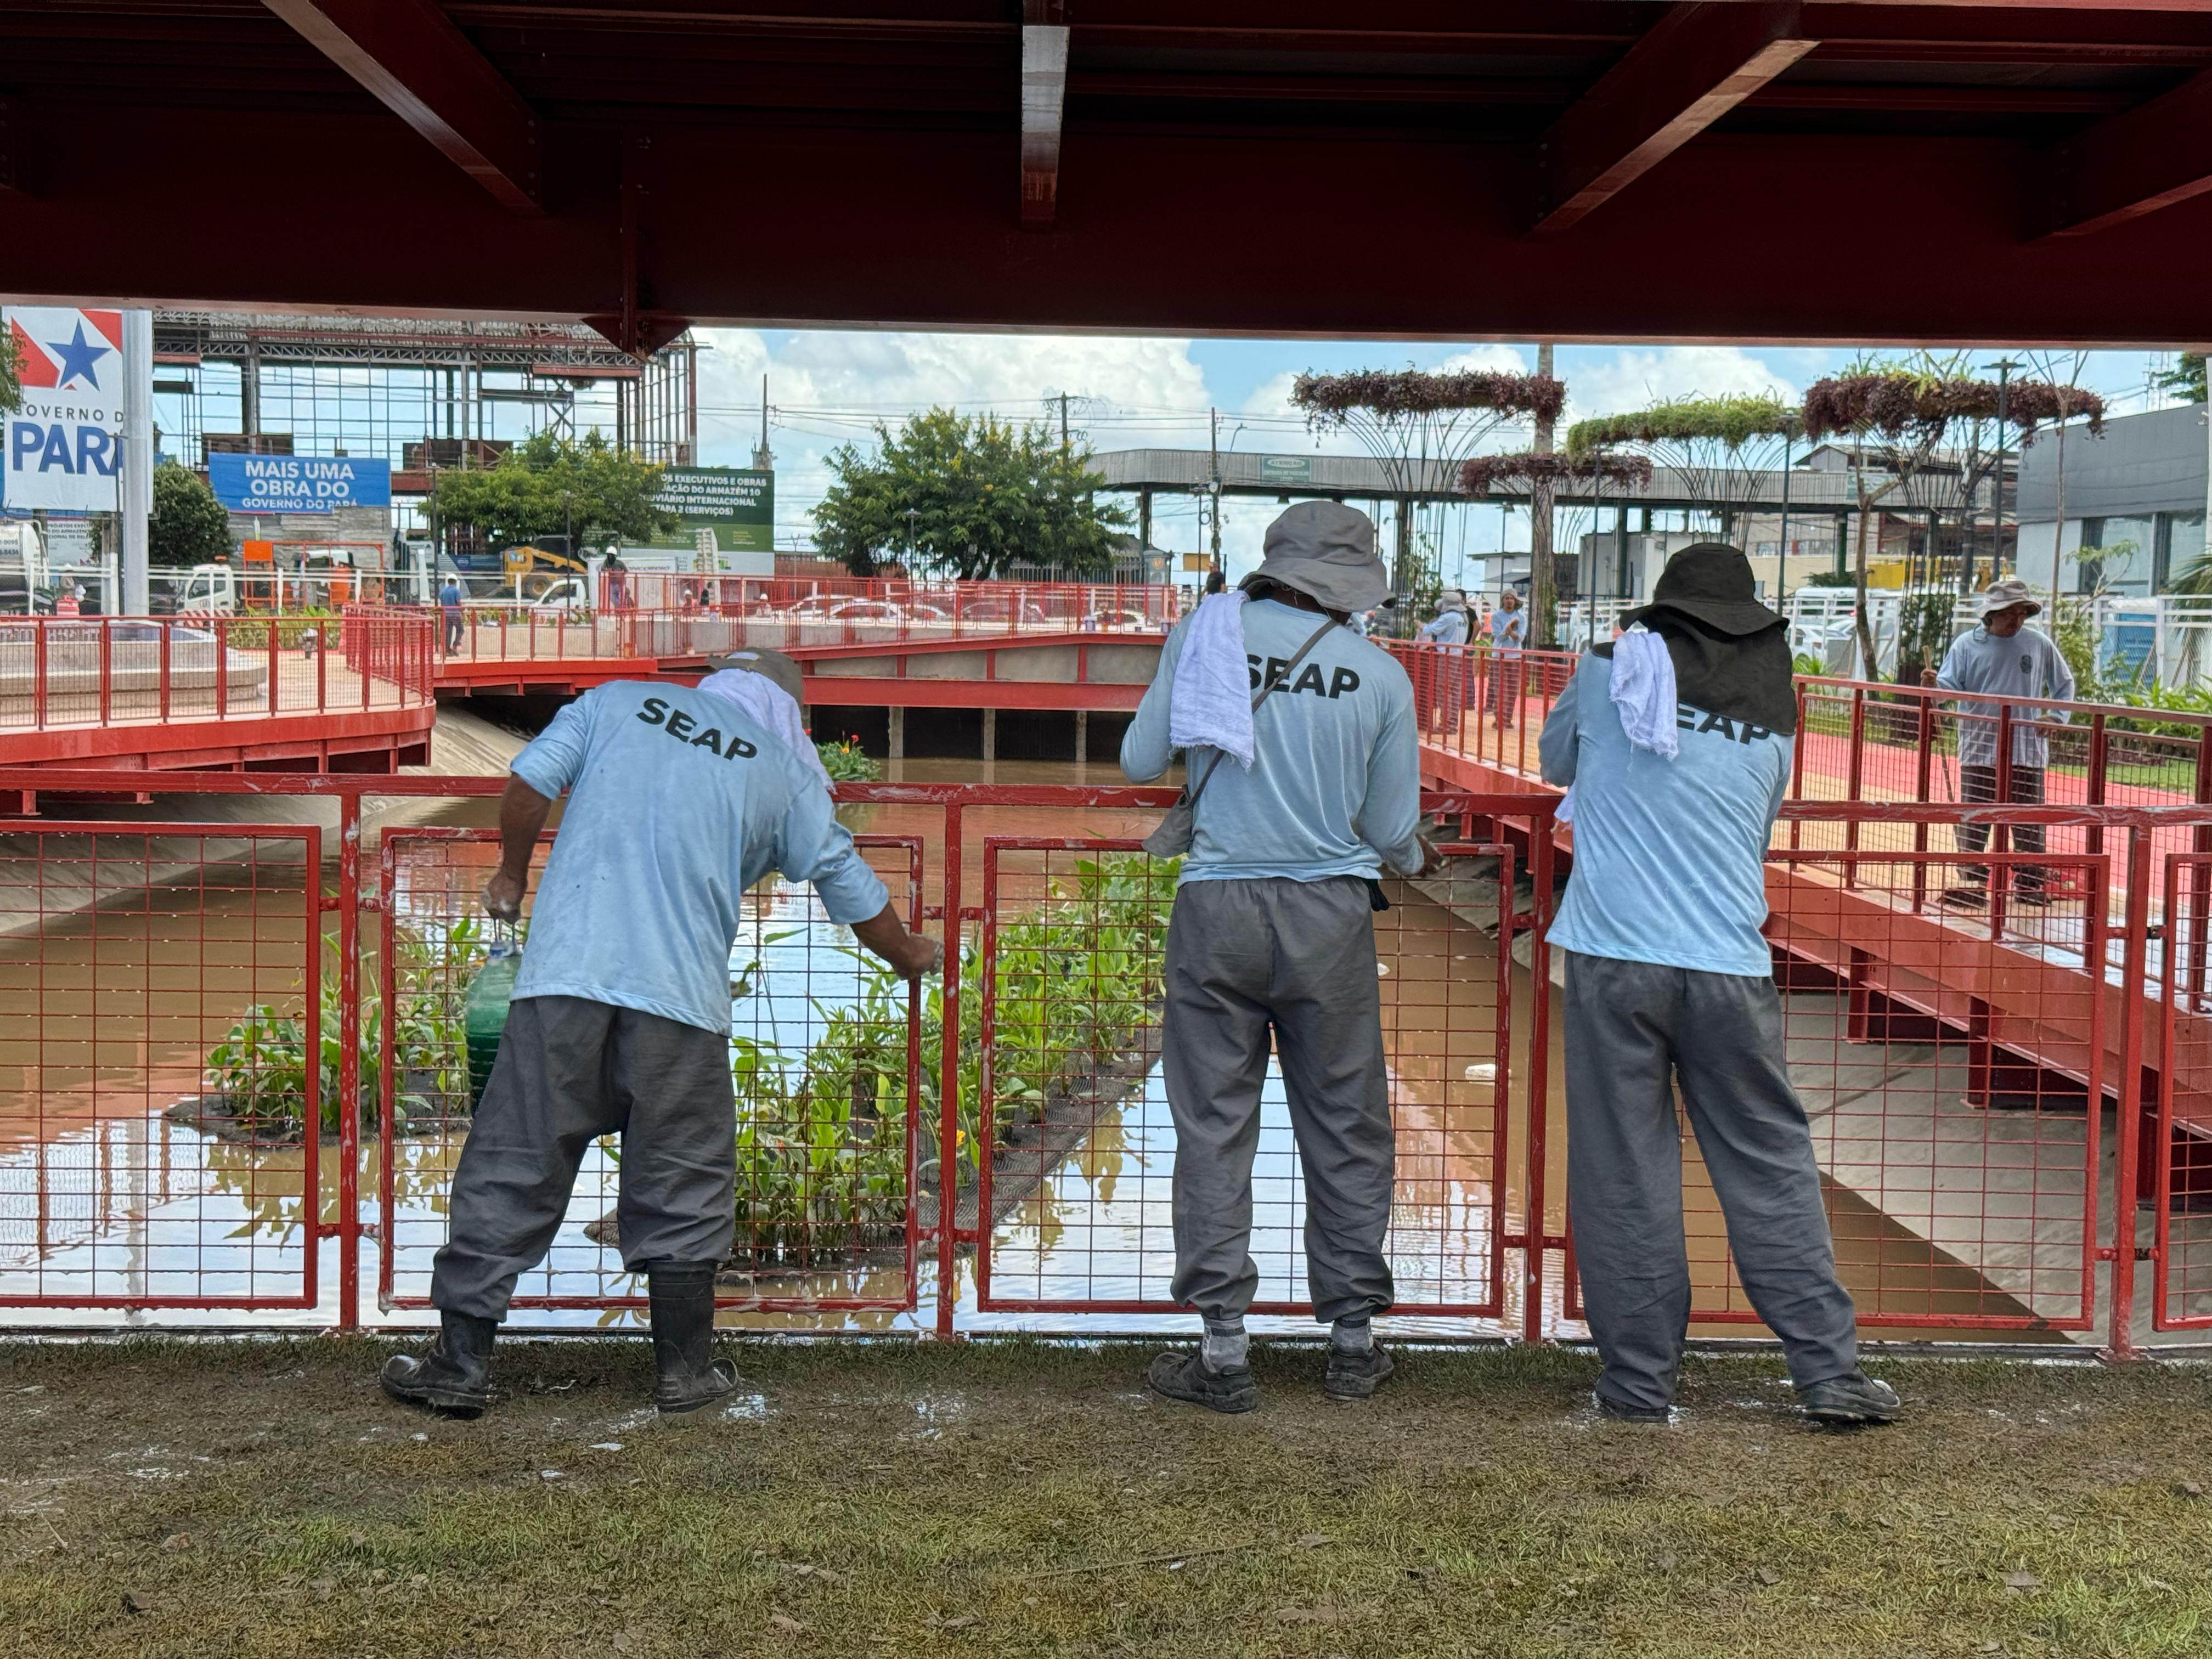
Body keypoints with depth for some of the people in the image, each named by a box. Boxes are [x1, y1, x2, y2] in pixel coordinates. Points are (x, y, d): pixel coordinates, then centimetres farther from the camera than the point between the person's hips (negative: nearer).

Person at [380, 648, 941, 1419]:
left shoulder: (617, 701, 16)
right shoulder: (785, 770, 15)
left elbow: (529, 783, 5)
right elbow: (853, 892, 22)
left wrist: (513, 873, 22)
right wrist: (911, 956, 40)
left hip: (565, 972, 1)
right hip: (680, 994, -1)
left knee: (512, 1164, 6)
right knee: (682, 1183, 12)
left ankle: (460, 1361, 8)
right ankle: (685, 1366, 17)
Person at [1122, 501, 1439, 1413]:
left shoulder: (1206, 632, -2)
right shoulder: (1380, 675, -1)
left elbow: (1138, 760, 4)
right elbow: (1390, 827, 4)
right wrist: (1415, 858, 28)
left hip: (1218, 903, 0)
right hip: (1329, 917, 0)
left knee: (1213, 1125, 5)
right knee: (1345, 1126, 11)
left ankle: (1223, 1350, 4)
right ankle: (1353, 1338, 18)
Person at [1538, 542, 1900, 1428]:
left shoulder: (1610, 671, 4)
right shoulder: (1772, 717, 10)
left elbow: (1554, 761, 22)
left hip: (1613, 960, -1)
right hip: (1730, 967, 2)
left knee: (1623, 1171, 4)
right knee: (1771, 1165, 9)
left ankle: (1638, 1380, 8)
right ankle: (1829, 1370, 10)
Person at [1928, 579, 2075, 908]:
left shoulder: (2040, 645, 7)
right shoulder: (1966, 644, 3)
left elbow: (2064, 684, 17)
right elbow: (1951, 686, -3)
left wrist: (2056, 716, 1)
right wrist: (1933, 685, -25)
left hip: (2027, 750, 1)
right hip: (1979, 749, -1)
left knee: (2029, 821, 4)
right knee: (1973, 820, 0)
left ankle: (2029, 883, 13)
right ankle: (1972, 881, 7)